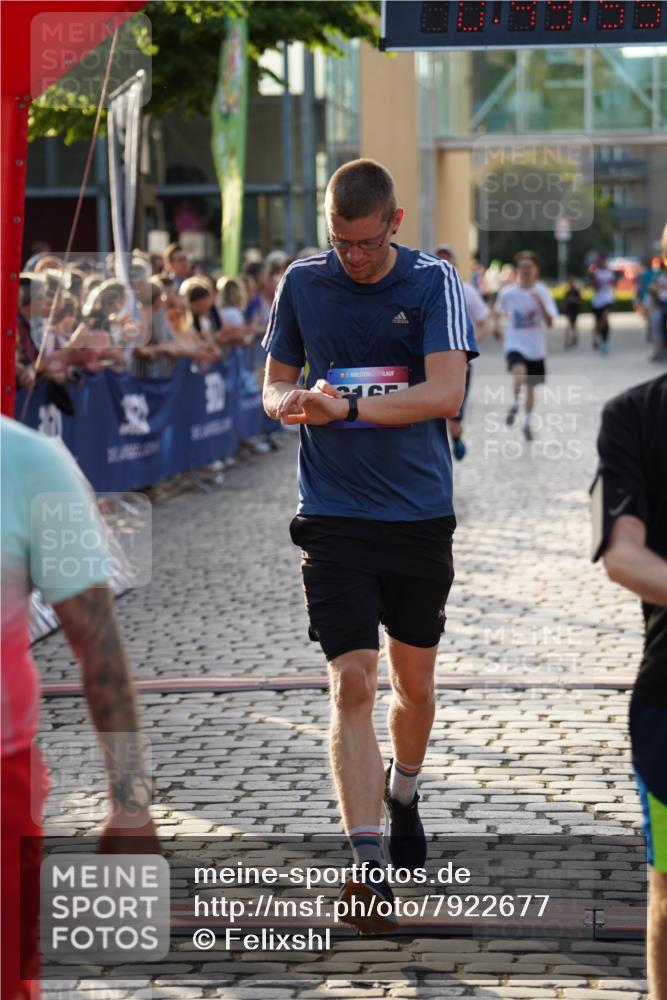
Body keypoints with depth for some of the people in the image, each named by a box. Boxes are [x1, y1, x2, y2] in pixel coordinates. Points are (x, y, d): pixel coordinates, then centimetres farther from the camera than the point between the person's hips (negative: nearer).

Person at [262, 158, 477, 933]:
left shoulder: (433, 282, -5)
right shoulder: (302, 283, 3)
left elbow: (446, 392, -16)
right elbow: (276, 383, 13)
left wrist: (347, 407, -25)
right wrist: (290, 402, -11)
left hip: (419, 515, 0)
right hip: (332, 515, 0)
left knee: (414, 682, 14)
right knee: (351, 683, -11)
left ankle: (403, 795, 42)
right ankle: (366, 860, -14)